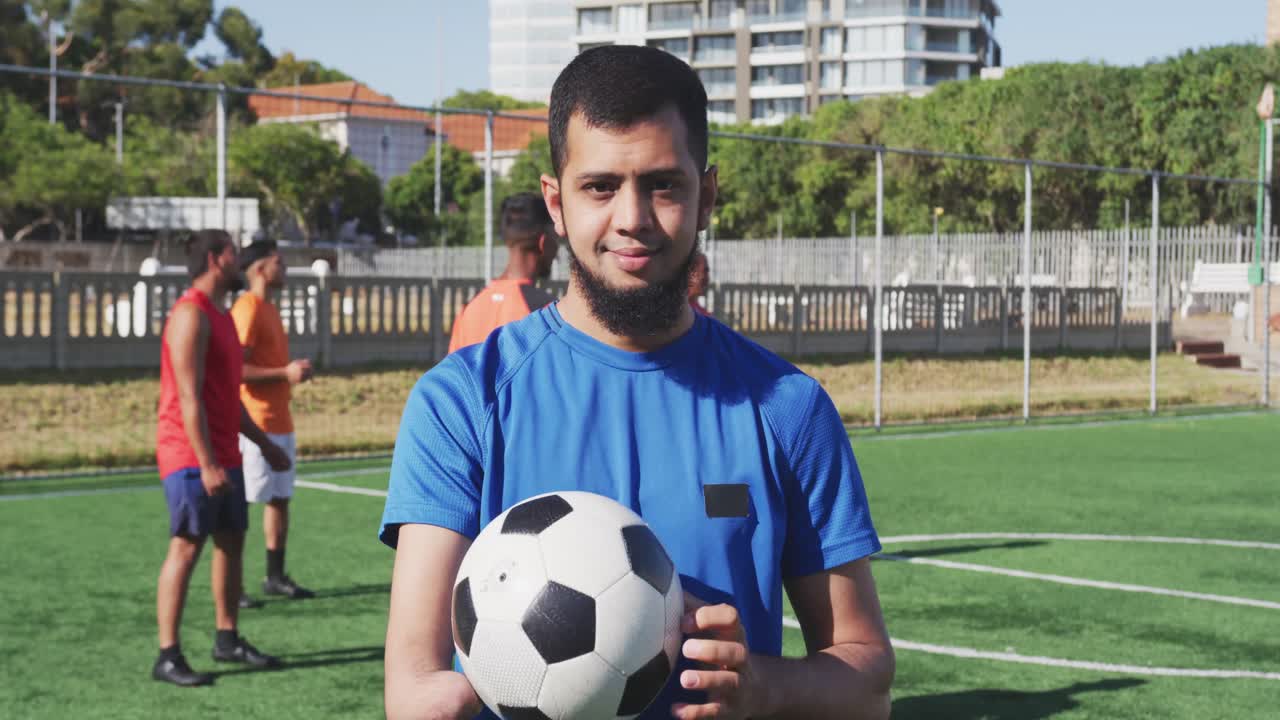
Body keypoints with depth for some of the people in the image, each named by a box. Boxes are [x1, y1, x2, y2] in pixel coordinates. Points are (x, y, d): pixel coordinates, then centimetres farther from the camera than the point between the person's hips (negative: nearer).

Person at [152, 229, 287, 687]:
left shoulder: (219, 315, 17)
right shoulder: (191, 316, -14)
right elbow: (189, 397, -20)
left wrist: (263, 443, 25)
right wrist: (207, 464, -23)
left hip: (223, 455, 10)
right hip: (191, 457, -10)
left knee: (232, 541, 12)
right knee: (186, 546, -10)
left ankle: (227, 640, 23)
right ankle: (167, 657, -8)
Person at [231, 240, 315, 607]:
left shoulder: (268, 308, 18)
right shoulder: (247, 309, -13)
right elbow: (236, 367, -21)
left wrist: (293, 370, 10)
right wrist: (285, 373, -20)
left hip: (280, 422, 10)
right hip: (255, 422, -10)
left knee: (279, 498, 11)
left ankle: (275, 577, 18)